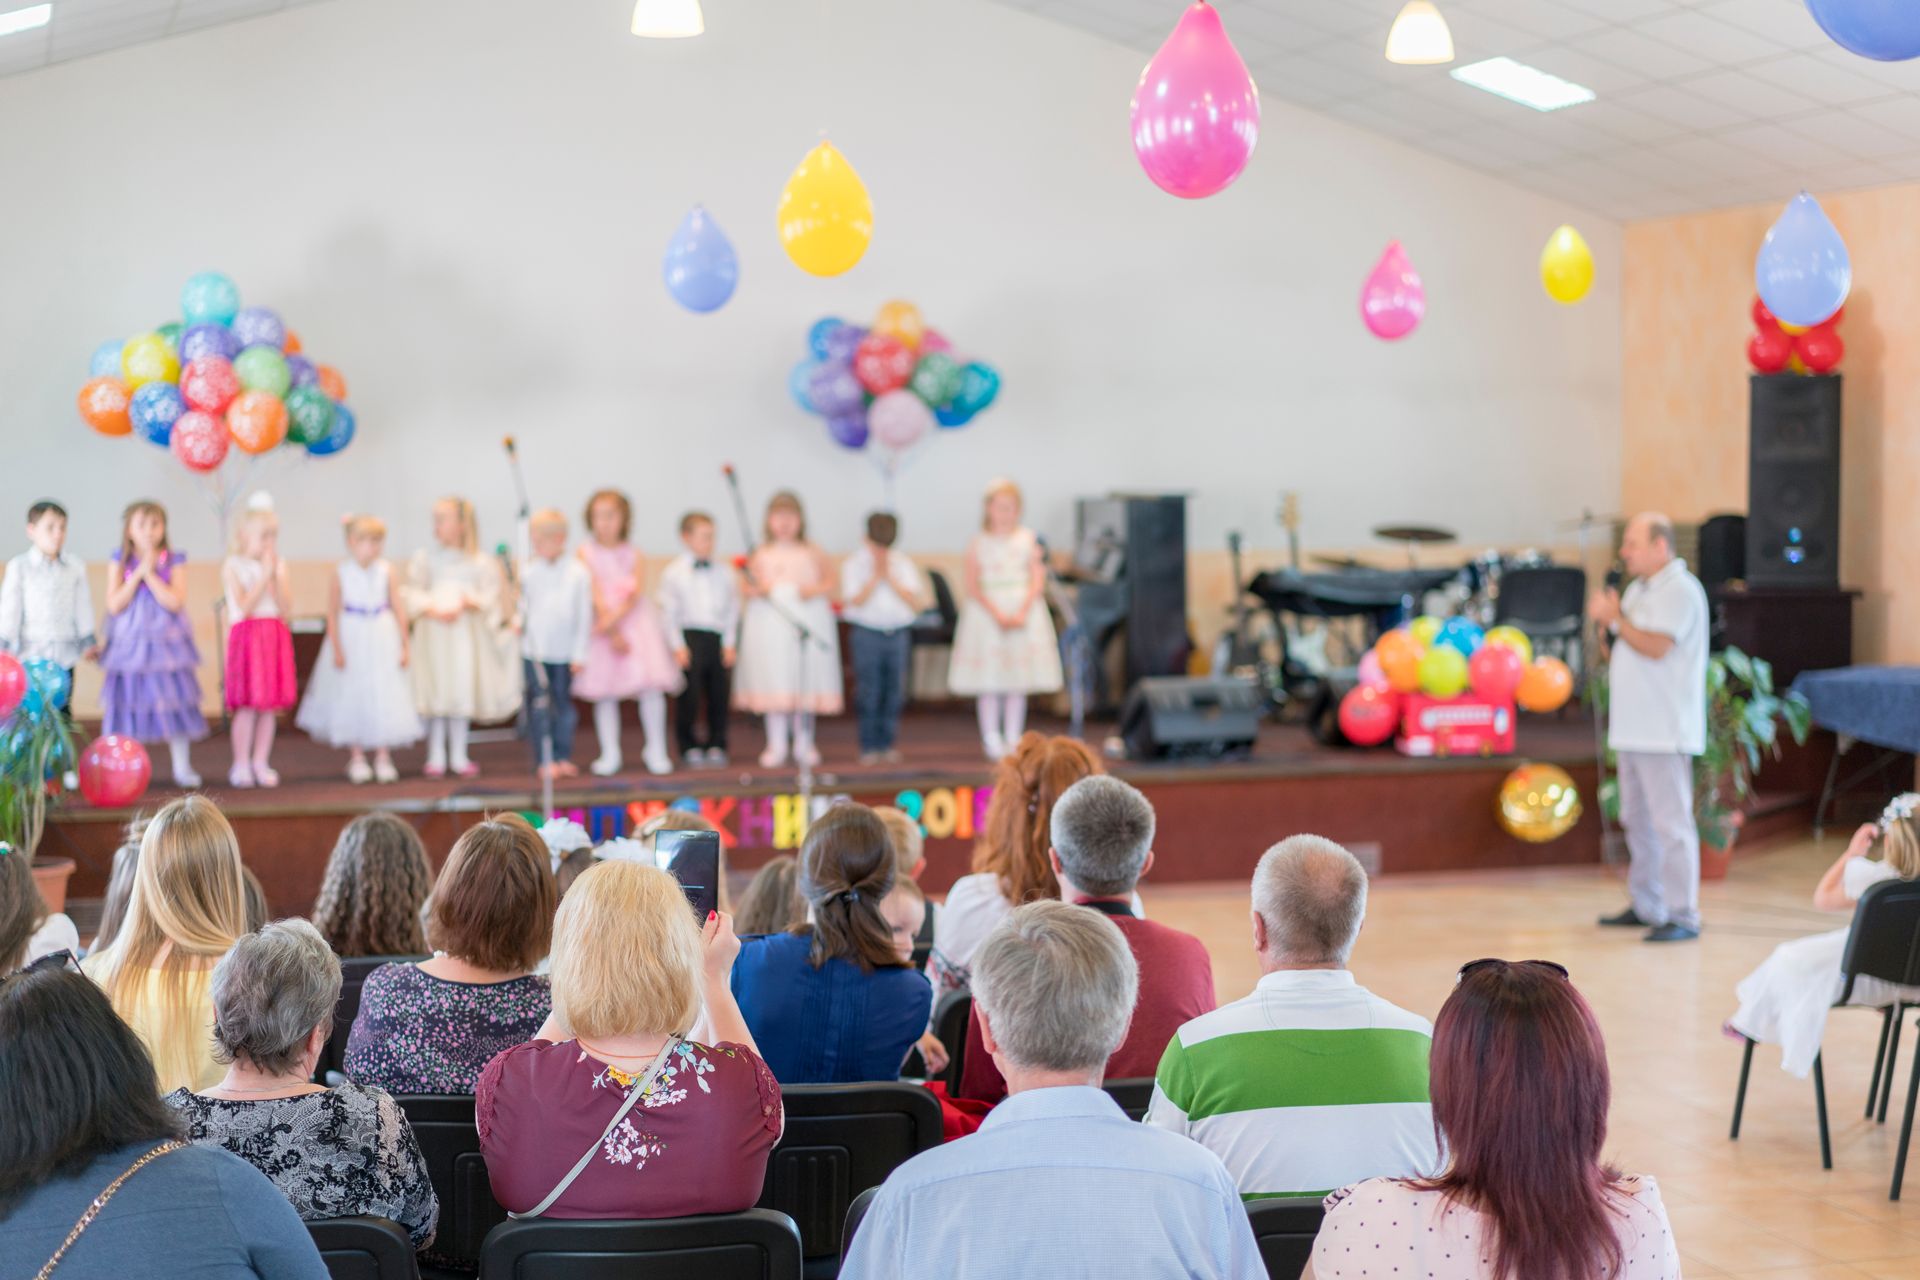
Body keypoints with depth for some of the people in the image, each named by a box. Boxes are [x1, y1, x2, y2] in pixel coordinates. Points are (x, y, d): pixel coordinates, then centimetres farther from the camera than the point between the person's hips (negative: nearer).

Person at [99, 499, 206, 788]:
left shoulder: (174, 562, 0)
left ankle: (182, 767, 11)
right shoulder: (120, 563, 2)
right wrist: (137, 574, -13)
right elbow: (114, 605, -8)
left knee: (175, 705, 0)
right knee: (127, 704, 3)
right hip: (129, 644, 0)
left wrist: (150, 574, -15)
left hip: (166, 643, 0)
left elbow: (174, 601, -12)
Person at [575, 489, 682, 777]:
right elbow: (595, 594, -6)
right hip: (603, 626, 0)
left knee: (651, 687, -10)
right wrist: (614, 632, -12)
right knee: (605, 693, 1)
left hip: (636, 621, 0)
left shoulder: (634, 555, 4)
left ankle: (656, 750, 3)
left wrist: (614, 620, -21)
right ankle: (610, 754, 13)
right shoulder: (586, 553, 0)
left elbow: (636, 594, -6)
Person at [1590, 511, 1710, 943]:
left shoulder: (1680, 590, -11)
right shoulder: (1640, 589, 19)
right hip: (1633, 728, 10)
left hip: (1665, 732, -10)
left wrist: (1616, 619, -10)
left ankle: (1683, 916, -8)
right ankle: (1646, 907, 24)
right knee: (1638, 821, 15)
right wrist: (1608, 619, 3)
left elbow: (1655, 647, -21)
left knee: (1671, 823, -10)